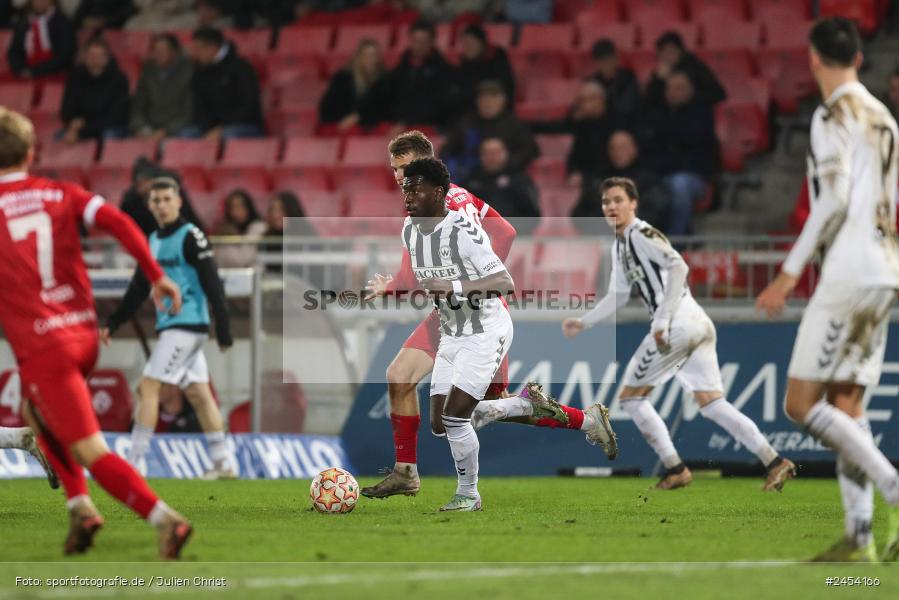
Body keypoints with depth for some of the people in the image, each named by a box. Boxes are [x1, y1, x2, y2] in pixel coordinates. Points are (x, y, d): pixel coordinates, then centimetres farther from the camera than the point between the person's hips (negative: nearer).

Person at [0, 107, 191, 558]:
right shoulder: (60, 195, 6)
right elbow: (118, 222, -7)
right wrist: (156, 275, -5)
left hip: (41, 347, -6)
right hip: (84, 334, 6)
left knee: (92, 453, -7)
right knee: (38, 415, 32)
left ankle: (165, 520, -21)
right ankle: (80, 507, 19)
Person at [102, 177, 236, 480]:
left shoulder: (190, 237, -10)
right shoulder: (153, 241, 15)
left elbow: (213, 285, -15)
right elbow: (138, 290, 20)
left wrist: (223, 330, -19)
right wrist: (112, 324, 13)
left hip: (186, 326, -8)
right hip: (171, 327, 8)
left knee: (148, 387, -11)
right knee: (198, 394, 9)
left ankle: (135, 461, -11)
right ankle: (223, 462, 13)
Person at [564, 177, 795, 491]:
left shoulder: (641, 235, -6)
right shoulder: (620, 245, 23)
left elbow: (678, 267, -20)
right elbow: (618, 297, 34)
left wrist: (662, 320, -23)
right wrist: (582, 322, 29)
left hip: (678, 322, -9)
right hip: (698, 325, 9)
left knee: (631, 396, 3)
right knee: (711, 403, 3)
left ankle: (675, 470, 1)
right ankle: (775, 462, -6)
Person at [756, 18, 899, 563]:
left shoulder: (834, 115, -8)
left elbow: (833, 200, -16)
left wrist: (791, 272, -14)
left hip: (851, 273, -8)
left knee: (802, 404, -7)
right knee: (847, 407, 8)